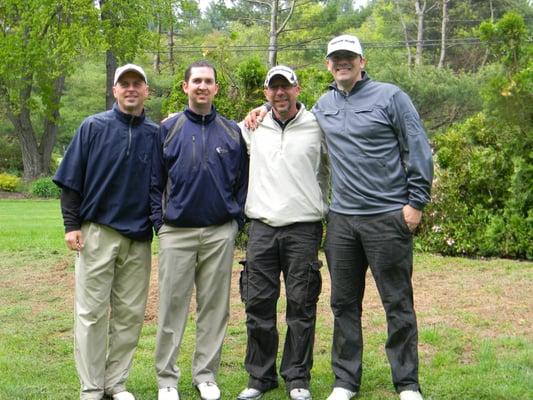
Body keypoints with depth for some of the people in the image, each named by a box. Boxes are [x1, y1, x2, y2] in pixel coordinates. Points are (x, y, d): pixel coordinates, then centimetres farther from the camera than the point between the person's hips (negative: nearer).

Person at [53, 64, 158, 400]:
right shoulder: (93, 127, 2)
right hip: (96, 232, -2)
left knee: (130, 313, 6)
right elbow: (71, 180, 1)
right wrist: (71, 225, -5)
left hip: (139, 237, 2)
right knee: (92, 312, 1)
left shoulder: (156, 135, 6)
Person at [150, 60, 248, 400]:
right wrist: (159, 221, -1)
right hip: (177, 232, -1)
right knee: (173, 305, 2)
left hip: (220, 232, 1)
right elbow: (155, 181, 6)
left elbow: (242, 180, 11)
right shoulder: (168, 129, 4)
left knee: (215, 305, 6)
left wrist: (237, 219, 3)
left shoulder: (232, 131, 8)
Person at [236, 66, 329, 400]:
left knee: (301, 306, 2)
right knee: (258, 304, 5)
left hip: (303, 228, -2)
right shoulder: (254, 127, 9)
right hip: (261, 227, 3)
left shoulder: (316, 127, 2)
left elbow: (331, 168, 11)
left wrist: (321, 206, 8)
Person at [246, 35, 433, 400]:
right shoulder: (324, 104, 13)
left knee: (398, 302, 3)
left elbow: (418, 150, -5)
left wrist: (416, 202, -9)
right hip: (341, 219, 5)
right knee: (344, 303, 10)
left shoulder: (390, 96, -3)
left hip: (388, 217, -5)